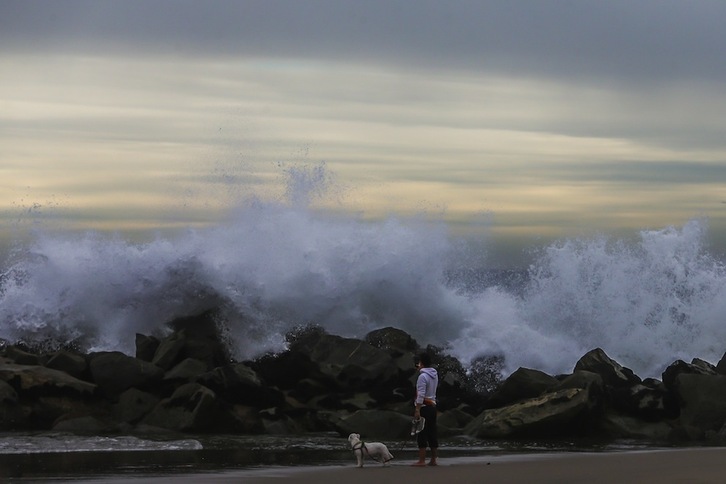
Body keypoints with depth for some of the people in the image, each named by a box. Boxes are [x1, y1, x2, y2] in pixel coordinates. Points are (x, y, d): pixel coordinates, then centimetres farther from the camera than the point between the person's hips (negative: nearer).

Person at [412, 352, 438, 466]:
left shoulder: (422, 376, -14)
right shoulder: (434, 375, 10)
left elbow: (421, 395, -21)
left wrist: (417, 410, -21)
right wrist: (421, 370, 32)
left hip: (424, 407, -8)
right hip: (433, 406, 8)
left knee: (421, 435, -7)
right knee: (432, 434, 9)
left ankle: (421, 461, -10)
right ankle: (433, 460, 10)